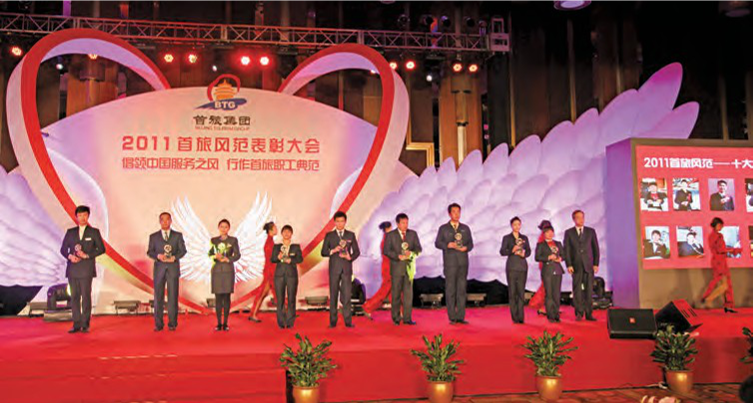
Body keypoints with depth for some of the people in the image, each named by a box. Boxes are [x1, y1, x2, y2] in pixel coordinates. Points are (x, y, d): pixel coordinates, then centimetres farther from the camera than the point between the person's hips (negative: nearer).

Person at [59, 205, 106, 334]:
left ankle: (85, 325, 1)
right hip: (72, 269, 3)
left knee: (86, 296, -4)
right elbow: (63, 249, 12)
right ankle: (76, 324, 7)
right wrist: (70, 256, -8)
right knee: (74, 297, 3)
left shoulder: (94, 232, 6)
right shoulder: (70, 232, 14)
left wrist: (87, 255, -11)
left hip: (86, 269, -3)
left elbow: (101, 249, 1)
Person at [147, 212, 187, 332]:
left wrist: (174, 257, -14)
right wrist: (158, 256, -14)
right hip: (159, 268, 1)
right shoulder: (153, 236, 11)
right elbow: (149, 252, 6)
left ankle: (172, 324, 5)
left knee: (173, 296, -1)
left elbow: (183, 250, 4)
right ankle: (158, 324, 6)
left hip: (173, 268, -1)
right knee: (158, 296, 0)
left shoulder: (178, 236, 10)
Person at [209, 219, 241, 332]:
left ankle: (225, 323, 4)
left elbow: (237, 255, 1)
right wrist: (216, 256, -12)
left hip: (228, 270, -1)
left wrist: (228, 259, -13)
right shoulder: (214, 240, 10)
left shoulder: (233, 240, 5)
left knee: (226, 297, -2)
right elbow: (210, 254, 9)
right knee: (218, 297, 0)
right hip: (217, 270, 1)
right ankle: (219, 323, 6)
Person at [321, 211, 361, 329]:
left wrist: (350, 257, -12)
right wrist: (333, 251, -14)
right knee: (333, 295, 2)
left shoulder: (351, 235, 9)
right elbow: (323, 252, 4)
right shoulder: (329, 235, 7)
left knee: (347, 295, -4)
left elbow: (357, 251, 8)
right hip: (334, 268, 0)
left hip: (346, 268, 0)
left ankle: (348, 321, 0)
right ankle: (333, 321, 7)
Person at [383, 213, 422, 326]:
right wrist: (398, 256, -17)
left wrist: (411, 253, -16)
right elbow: (386, 250, -4)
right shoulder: (391, 235, 2)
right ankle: (396, 318, 11)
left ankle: (407, 318, 5)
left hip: (409, 267, 2)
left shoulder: (413, 234, 9)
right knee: (396, 293, 3)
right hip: (397, 267, -2)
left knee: (408, 293, 0)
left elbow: (418, 249, 6)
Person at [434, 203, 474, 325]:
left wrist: (466, 248, -8)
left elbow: (471, 243, 14)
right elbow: (437, 243, 4)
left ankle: (461, 317, 5)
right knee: (450, 290, -4)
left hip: (463, 262, 3)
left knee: (462, 289, 1)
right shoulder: (443, 228, 8)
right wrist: (448, 245, -13)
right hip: (450, 262, -2)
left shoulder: (465, 228, 15)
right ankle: (452, 317, 1)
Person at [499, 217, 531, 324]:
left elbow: (529, 251, 12)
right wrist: (512, 250, -18)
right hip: (512, 267, -2)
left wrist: (524, 254, -10)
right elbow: (502, 252, -1)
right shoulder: (507, 238, 6)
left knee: (521, 291, -3)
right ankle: (515, 317, 0)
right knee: (512, 292, -3)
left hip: (522, 267, 2)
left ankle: (520, 317, 1)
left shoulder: (524, 238, 14)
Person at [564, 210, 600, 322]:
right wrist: (569, 265, -6)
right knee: (577, 290, -1)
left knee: (589, 290, -1)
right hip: (576, 265, -1)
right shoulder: (569, 232, 7)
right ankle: (579, 313, 6)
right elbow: (567, 250, 3)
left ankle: (589, 314, 3)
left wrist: (596, 264, 0)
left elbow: (596, 248, 8)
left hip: (589, 265, 1)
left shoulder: (591, 231, 9)